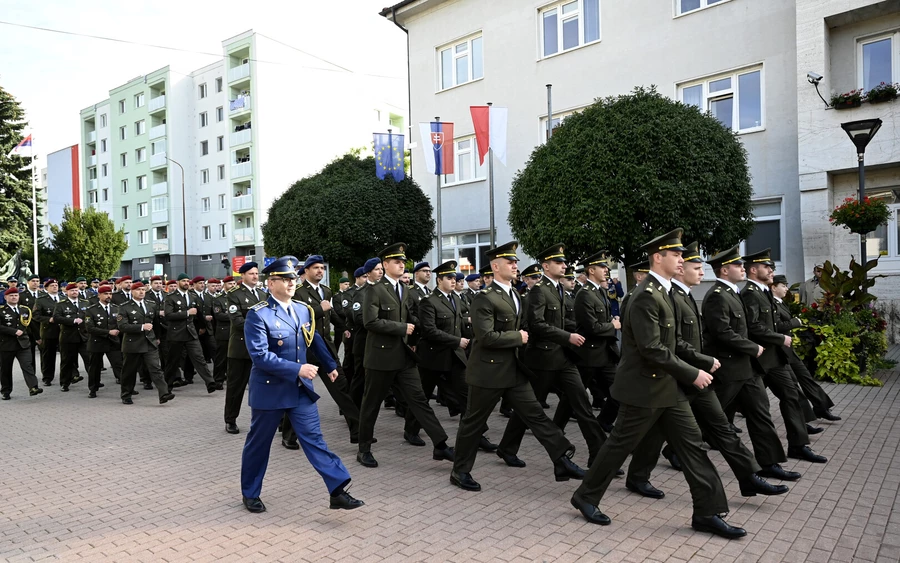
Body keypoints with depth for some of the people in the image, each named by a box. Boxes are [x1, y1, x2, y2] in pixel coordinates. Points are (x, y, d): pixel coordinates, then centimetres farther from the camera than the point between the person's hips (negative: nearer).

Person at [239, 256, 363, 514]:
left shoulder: (304, 309, 5)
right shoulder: (258, 314, -15)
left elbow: (315, 340, 21)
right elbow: (260, 355, -24)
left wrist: (330, 365, 25)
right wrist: (297, 369, -27)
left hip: (301, 388, 5)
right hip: (270, 390, -4)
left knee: (314, 439, 1)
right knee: (258, 444, 12)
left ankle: (338, 491, -2)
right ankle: (250, 493, 30)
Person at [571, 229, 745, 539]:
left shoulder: (661, 291, 11)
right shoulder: (646, 295, -21)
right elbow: (652, 349, -25)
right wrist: (692, 374, -18)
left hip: (667, 386, 9)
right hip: (645, 387, -9)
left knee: (692, 444, 7)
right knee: (621, 444, 4)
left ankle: (707, 512, 14)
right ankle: (586, 497, 21)